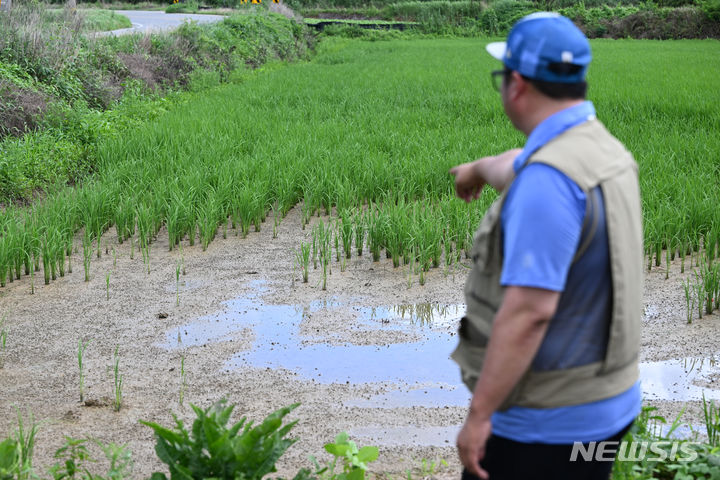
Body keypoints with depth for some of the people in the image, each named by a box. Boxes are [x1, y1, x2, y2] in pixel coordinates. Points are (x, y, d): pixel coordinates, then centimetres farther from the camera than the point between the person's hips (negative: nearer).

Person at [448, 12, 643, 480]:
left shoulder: (548, 178, -23)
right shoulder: (607, 147, 6)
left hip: (548, 424, -9)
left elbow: (529, 309, -28)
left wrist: (478, 414, -22)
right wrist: (481, 167, 49)